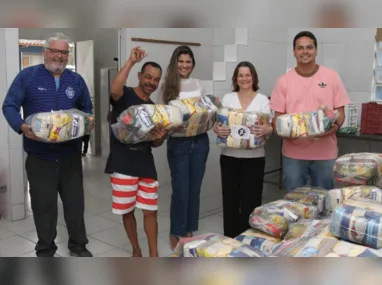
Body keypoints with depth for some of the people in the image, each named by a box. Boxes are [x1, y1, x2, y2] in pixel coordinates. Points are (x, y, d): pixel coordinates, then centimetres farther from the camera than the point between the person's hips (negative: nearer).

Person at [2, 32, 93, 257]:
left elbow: (88, 110, 17)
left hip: (71, 154, 3)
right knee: (44, 204, 7)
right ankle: (45, 250, 25)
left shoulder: (77, 80, 8)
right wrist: (21, 126, -22)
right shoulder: (27, 76, -1)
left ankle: (78, 245, 29)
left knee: (75, 201, 11)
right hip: (40, 155, -2)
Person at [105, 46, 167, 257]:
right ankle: (136, 250, 27)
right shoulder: (125, 95, -3)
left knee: (150, 211, 7)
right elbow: (114, 90, -31)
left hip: (146, 165, 5)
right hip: (123, 165, -4)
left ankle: (154, 254, 19)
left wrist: (161, 138, -8)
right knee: (127, 212, 8)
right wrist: (131, 62, -27)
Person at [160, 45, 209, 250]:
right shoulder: (168, 86, -2)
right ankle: (176, 234, 16)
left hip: (200, 141, 4)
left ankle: (190, 231, 27)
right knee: (180, 189, -2)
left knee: (195, 188, 11)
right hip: (178, 142, -4)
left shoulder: (199, 84, 10)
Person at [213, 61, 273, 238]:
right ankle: (230, 238, 19)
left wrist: (266, 130, -28)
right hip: (229, 156, 2)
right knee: (230, 198, 6)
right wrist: (217, 129, -19)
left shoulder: (263, 100, 3)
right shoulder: (227, 98, 9)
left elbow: (269, 127, -4)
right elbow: (218, 123, 5)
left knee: (250, 200, 0)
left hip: (254, 157, -1)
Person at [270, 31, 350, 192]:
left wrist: (335, 126, -18)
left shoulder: (331, 77, 1)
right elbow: (278, 115, 3)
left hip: (325, 152, 0)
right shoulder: (284, 81, 1)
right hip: (293, 152, 0)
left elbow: (340, 111, 2)